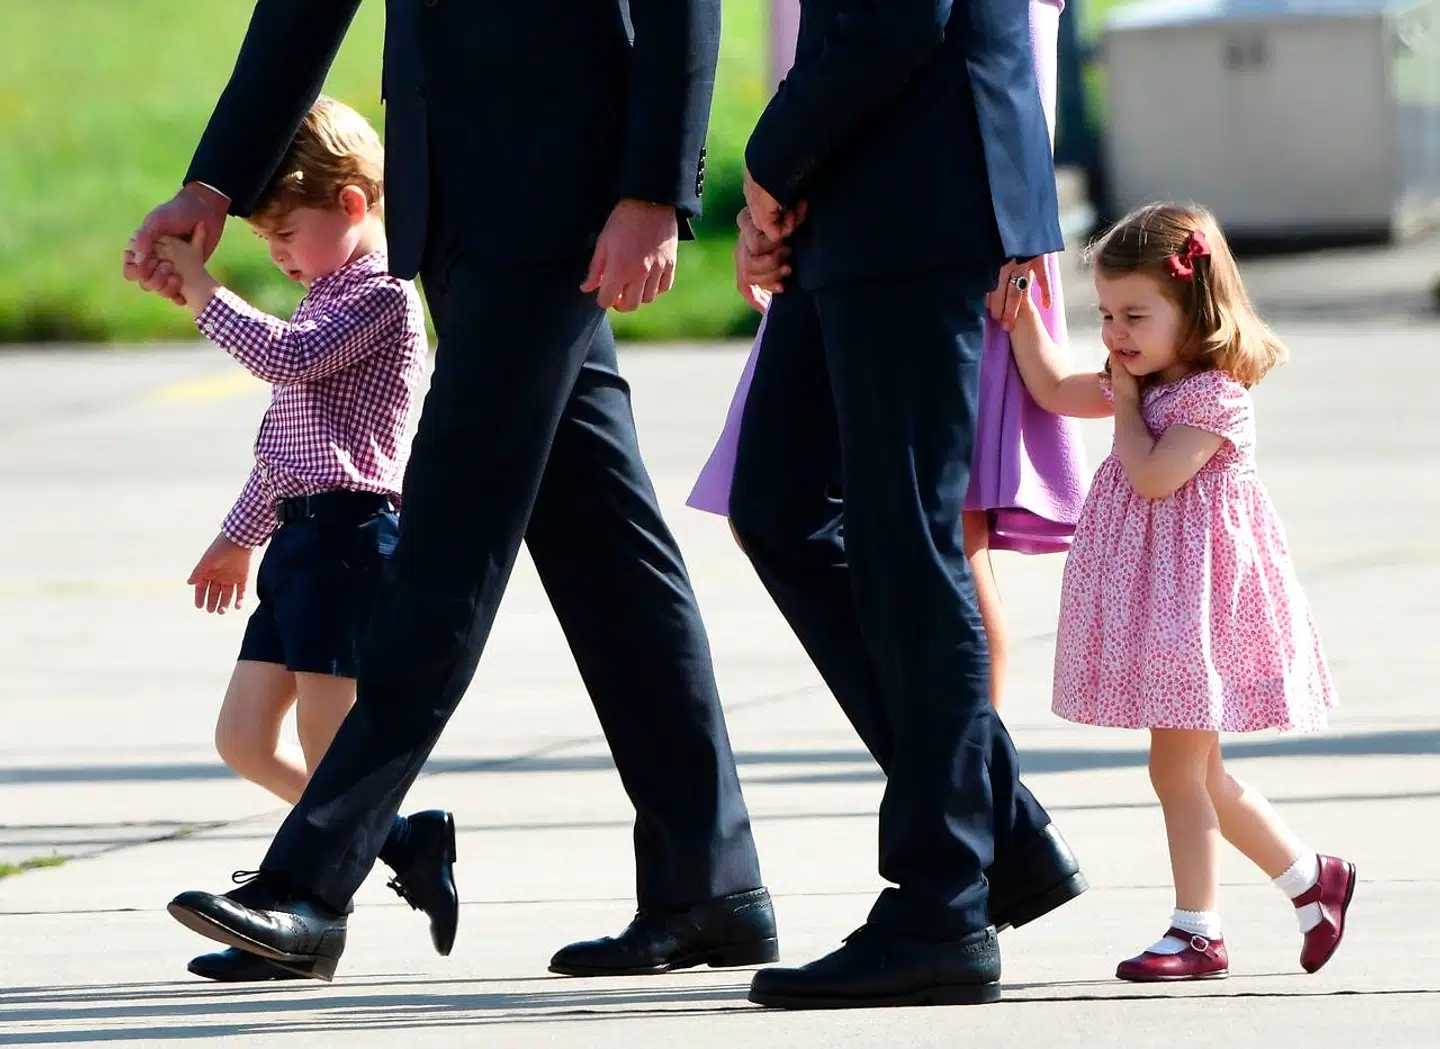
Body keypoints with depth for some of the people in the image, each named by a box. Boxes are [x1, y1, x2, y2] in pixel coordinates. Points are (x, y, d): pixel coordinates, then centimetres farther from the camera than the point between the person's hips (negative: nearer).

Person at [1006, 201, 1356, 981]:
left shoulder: (1214, 393, -15)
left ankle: (1197, 930, 1)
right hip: (1153, 597, 9)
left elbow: (1155, 475, -25)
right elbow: (1051, 388, 19)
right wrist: (1021, 308, 9)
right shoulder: (1145, 383, 11)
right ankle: (1312, 881, 24)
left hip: (1195, 596, -9)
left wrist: (1126, 402, -12)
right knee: (1194, 772, 13)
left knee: (1177, 767, -6)